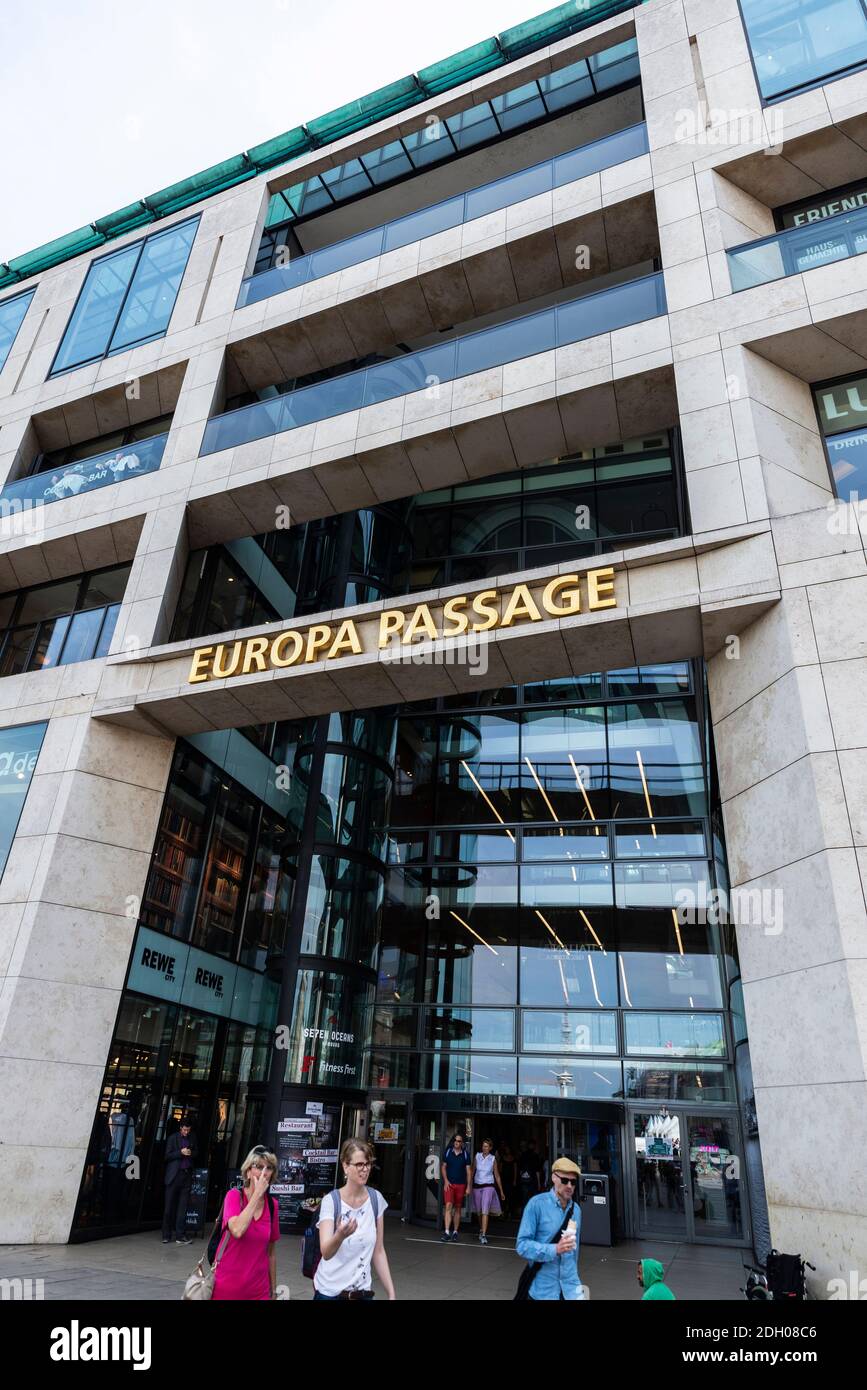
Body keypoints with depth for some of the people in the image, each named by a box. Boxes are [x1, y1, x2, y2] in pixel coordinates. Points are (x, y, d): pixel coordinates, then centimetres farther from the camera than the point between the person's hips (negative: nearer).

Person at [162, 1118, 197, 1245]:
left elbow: (196, 1153, 15)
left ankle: (180, 1236, 7)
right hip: (174, 1175, -3)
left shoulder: (192, 1138, 11)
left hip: (187, 1175, 3)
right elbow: (167, 1156, -2)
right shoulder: (173, 1138, 1)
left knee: (183, 1207, 3)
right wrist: (181, 1152, -14)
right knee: (169, 1206, 2)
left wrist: (191, 1153, -6)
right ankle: (166, 1235, 12)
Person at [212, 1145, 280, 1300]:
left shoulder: (272, 1205, -2)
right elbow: (237, 1231, -30)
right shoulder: (234, 1195, -13)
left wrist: (273, 1289, 9)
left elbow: (270, 1251, 7)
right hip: (227, 1286, -3)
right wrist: (257, 1193, -26)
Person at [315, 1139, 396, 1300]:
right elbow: (326, 1253, -27)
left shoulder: (376, 1199, -6)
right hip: (330, 1291, -3)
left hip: (363, 1292, 3)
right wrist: (340, 1236, -46)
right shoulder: (330, 1201, -17)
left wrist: (391, 1294, -2)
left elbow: (378, 1251, 1)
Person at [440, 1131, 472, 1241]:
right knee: (448, 1206, -12)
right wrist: (446, 1180, -5)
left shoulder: (465, 1154, 0)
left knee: (458, 1208, 9)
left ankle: (455, 1231, 21)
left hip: (461, 1184, 1)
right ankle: (446, 1232, -13)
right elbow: (443, 1166, 6)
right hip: (449, 1184, -1)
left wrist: (469, 1186, -2)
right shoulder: (448, 1152, 1)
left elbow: (469, 1171, 2)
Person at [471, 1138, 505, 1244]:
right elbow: (472, 1171, 7)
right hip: (477, 1186, 2)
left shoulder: (493, 1159, 0)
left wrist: (501, 1191, 9)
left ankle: (483, 1235, -14)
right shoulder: (477, 1156, 2)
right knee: (478, 1211, 13)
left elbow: (497, 1176, 7)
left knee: (485, 1211, -14)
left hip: (488, 1186, -2)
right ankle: (481, 1230, 35)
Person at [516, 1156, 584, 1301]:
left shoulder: (576, 1210, 4)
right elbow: (522, 1245, -18)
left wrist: (573, 1279, 19)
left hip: (571, 1289, 4)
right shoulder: (537, 1204, -15)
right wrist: (555, 1249, -27)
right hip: (543, 1290, -4)